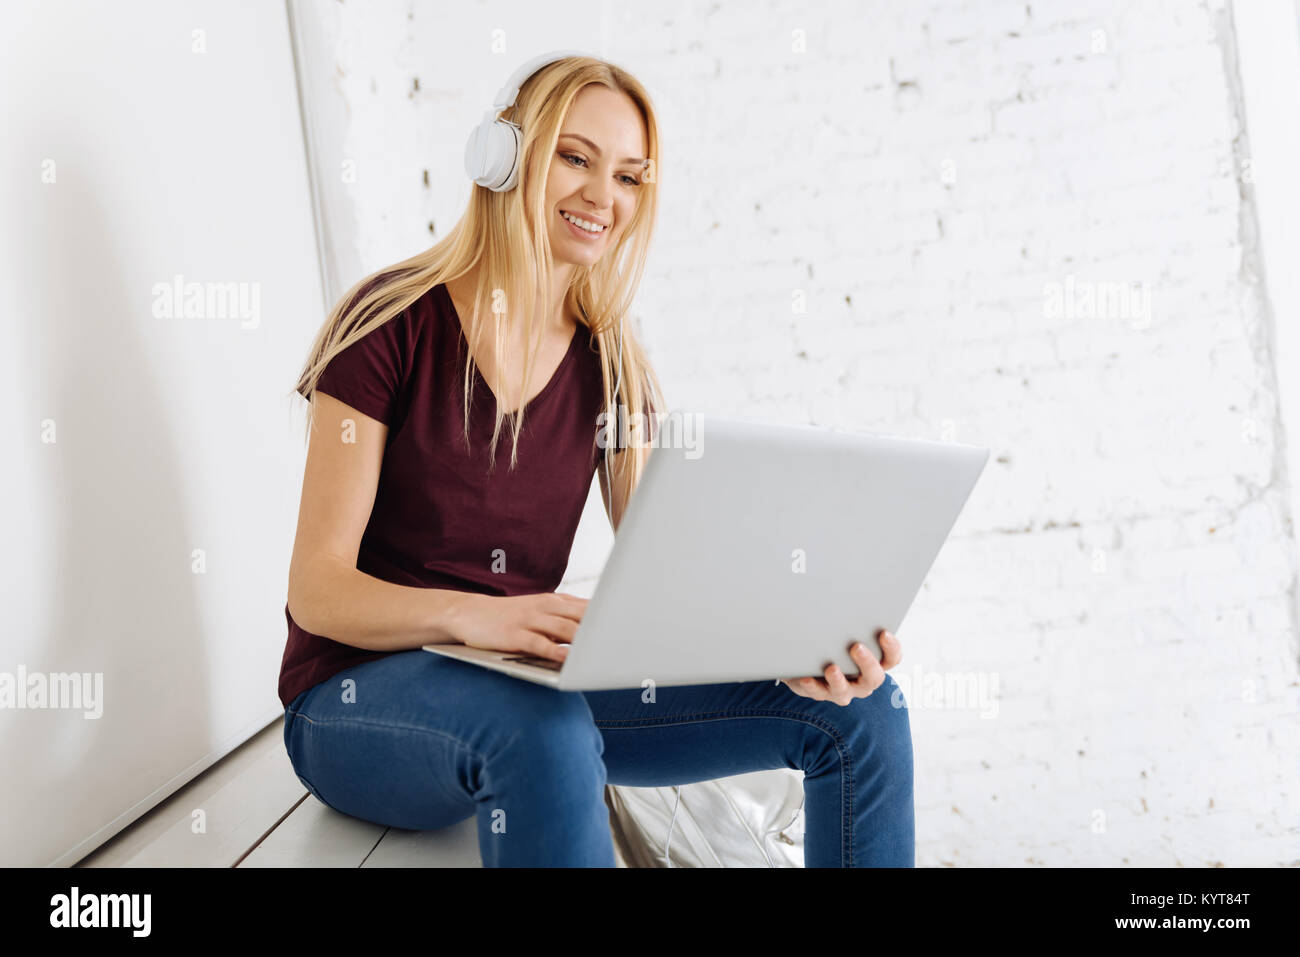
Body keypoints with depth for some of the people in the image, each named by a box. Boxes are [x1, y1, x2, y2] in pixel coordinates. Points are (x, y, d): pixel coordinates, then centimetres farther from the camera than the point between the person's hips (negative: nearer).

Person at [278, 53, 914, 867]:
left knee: (861, 711, -9)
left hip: (539, 685, 5)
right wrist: (474, 616, -34)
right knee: (543, 729, -42)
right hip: (359, 697, -5)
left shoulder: (611, 365, 6)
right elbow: (317, 591, -14)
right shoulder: (392, 321, -10)